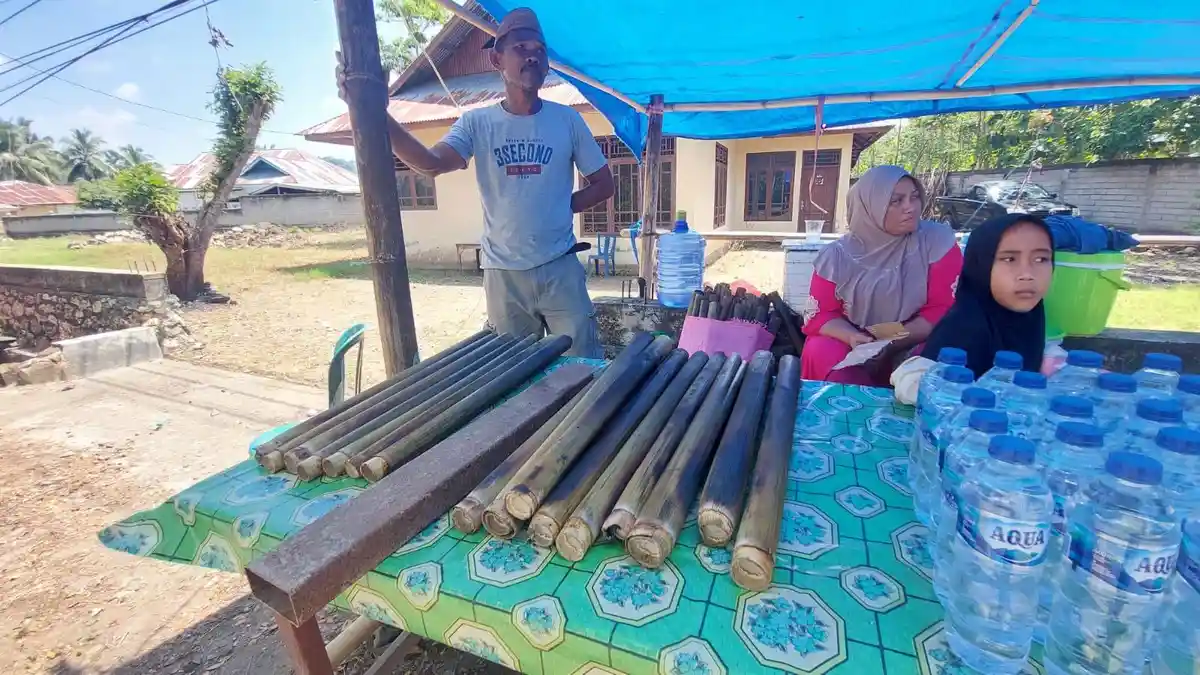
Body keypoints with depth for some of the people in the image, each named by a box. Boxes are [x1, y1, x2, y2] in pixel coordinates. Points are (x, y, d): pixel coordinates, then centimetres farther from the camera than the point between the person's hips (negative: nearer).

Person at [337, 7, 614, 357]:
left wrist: (559, 207, -4)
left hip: (560, 268, 0)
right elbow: (431, 163, -16)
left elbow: (603, 185, 7)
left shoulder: (567, 119, 2)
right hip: (503, 273, 1)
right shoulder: (477, 122, 1)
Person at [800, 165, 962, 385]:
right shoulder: (837, 255, -5)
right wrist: (851, 337, -24)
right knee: (820, 351, -28)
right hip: (855, 348, 1)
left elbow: (944, 309, -9)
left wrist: (892, 344, -22)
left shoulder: (937, 240, -6)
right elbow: (818, 315, -3)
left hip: (916, 346, 0)